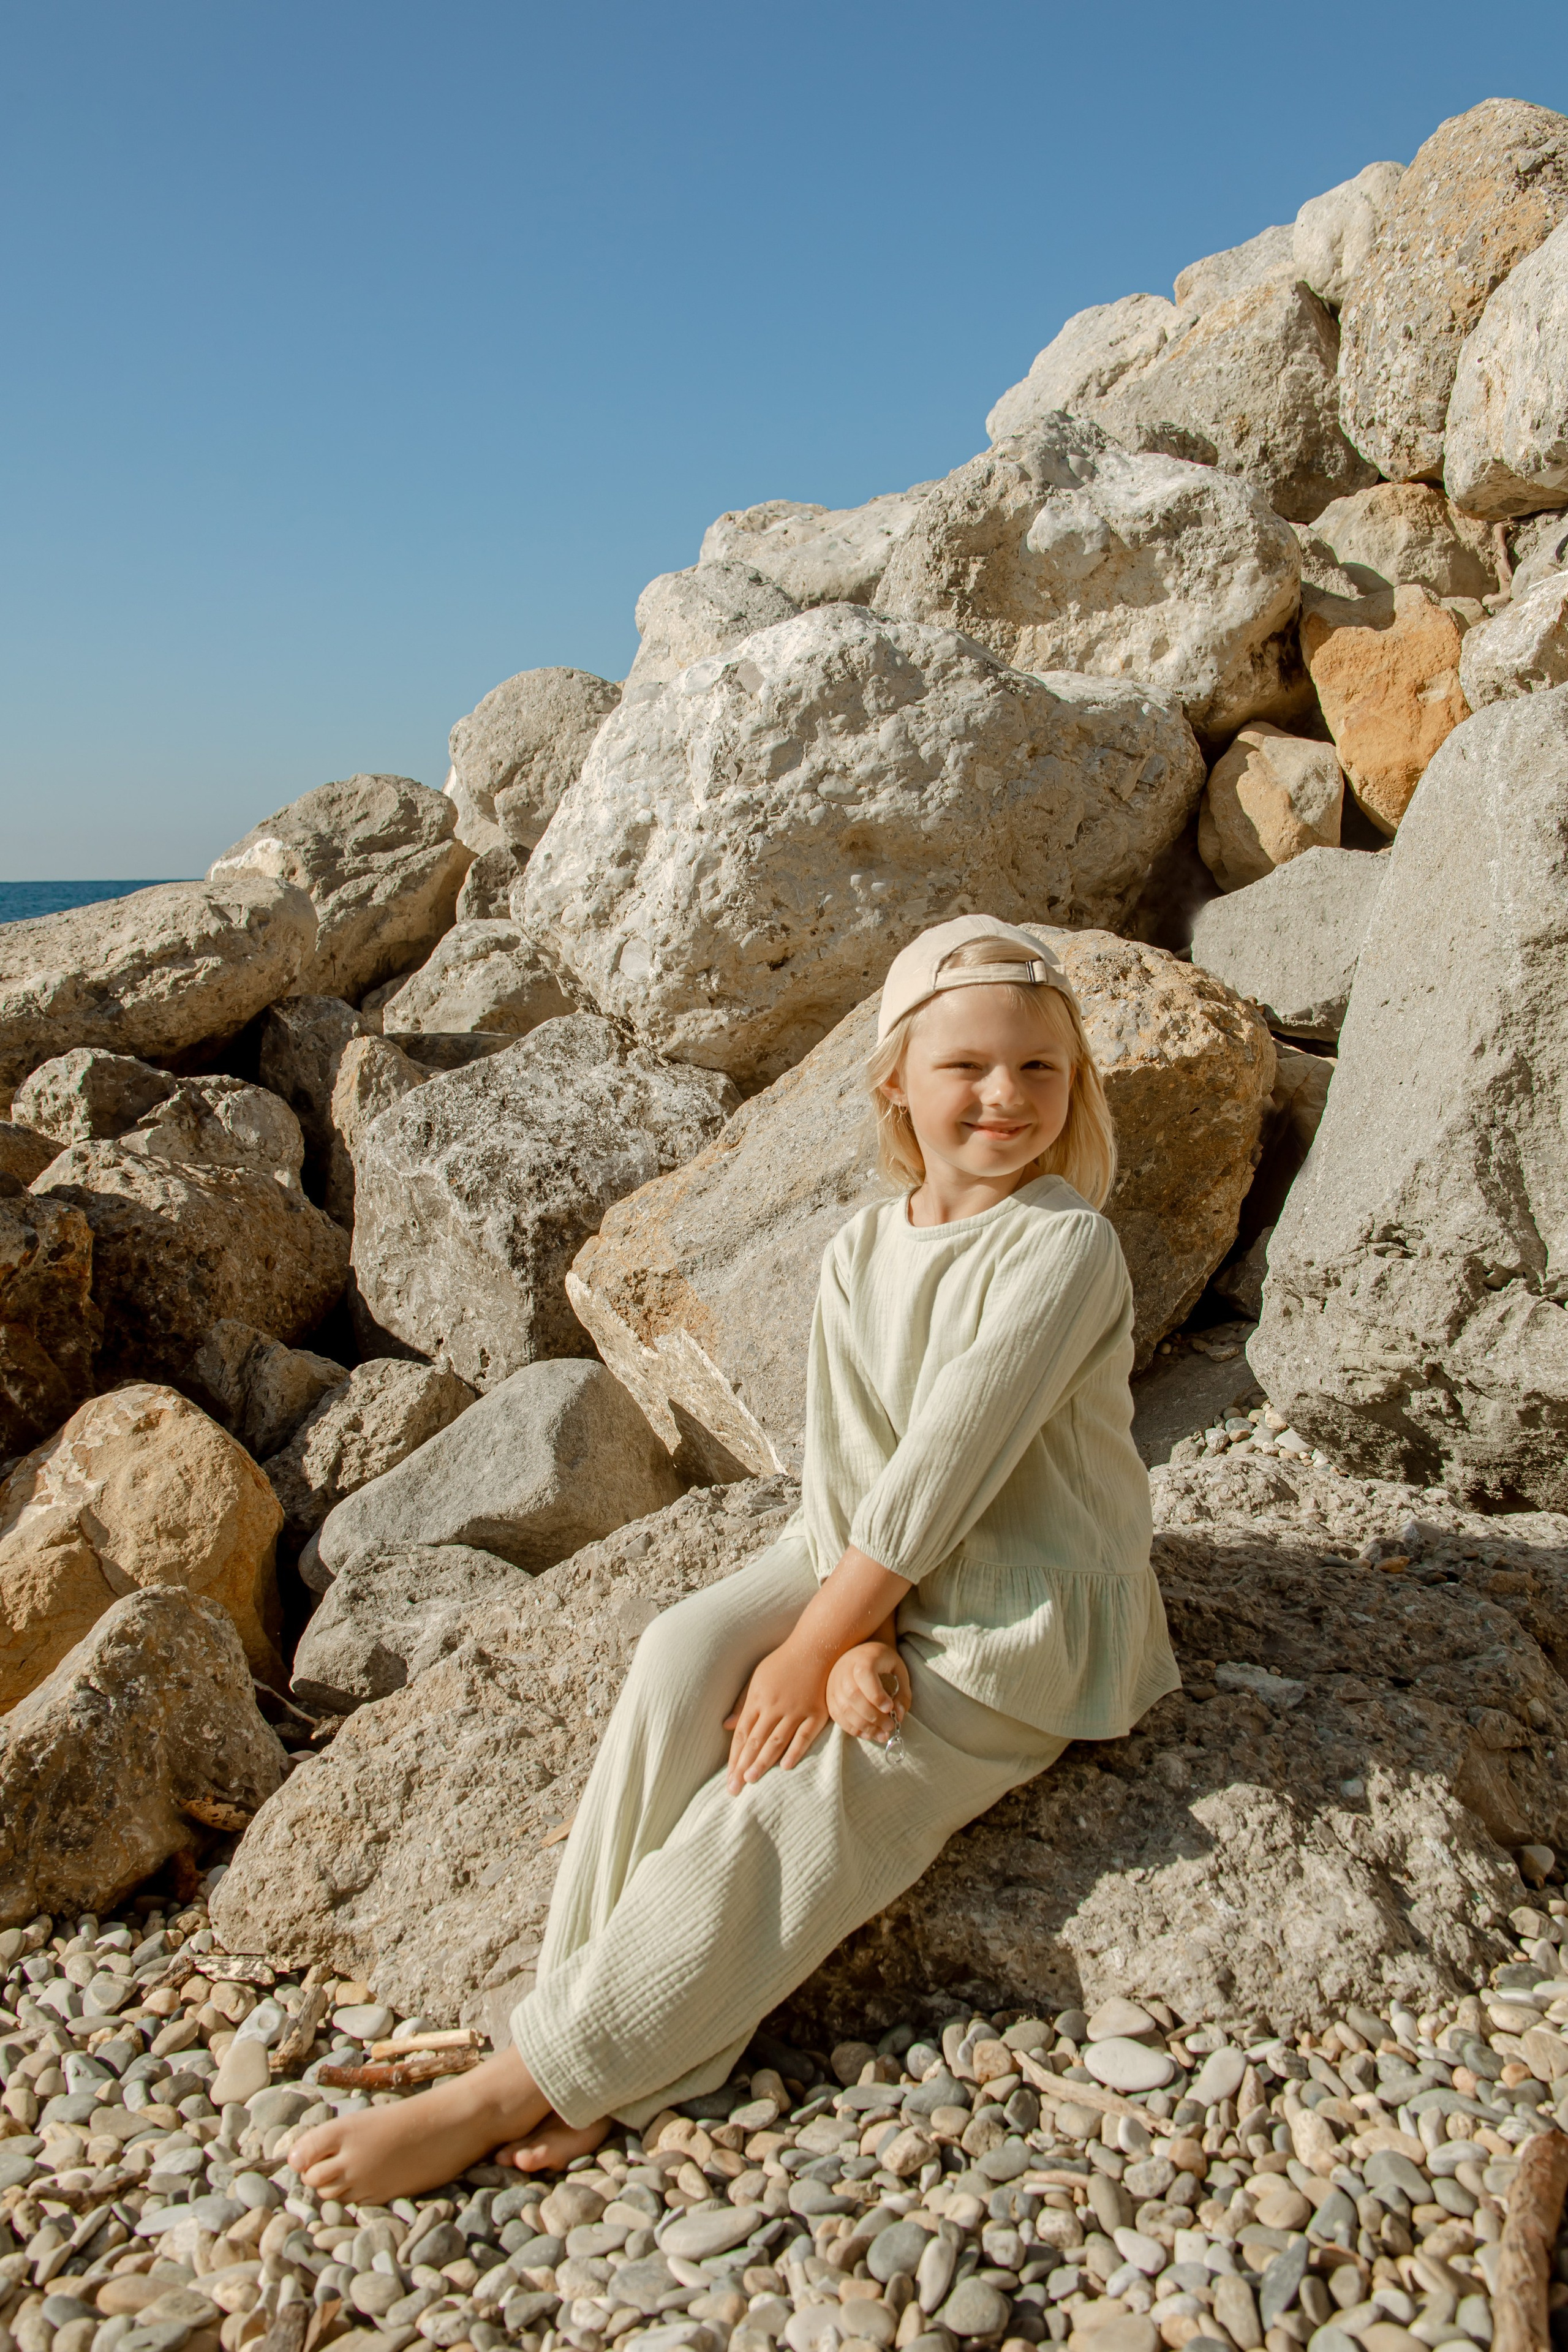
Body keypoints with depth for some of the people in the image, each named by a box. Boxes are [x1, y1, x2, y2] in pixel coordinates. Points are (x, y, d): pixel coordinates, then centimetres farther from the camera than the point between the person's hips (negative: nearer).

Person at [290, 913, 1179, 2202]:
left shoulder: (1065, 1244, -18)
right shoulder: (858, 1254, 3)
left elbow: (941, 1471, -23)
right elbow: (840, 1475, -4)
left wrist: (808, 1654, -22)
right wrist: (858, 1644, -20)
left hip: (1027, 1621, -5)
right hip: (877, 1581, 6)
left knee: (789, 1799, -20)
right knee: (685, 1652, -22)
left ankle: (513, 2092, -13)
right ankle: (582, 2005, -18)